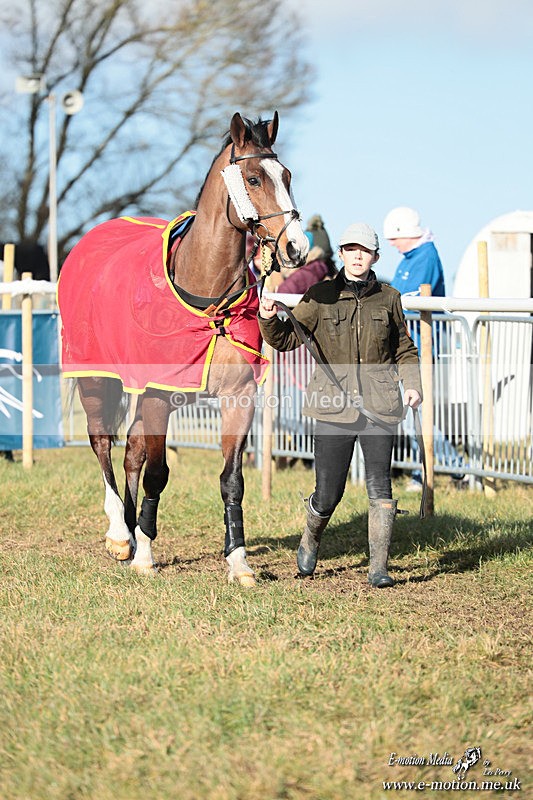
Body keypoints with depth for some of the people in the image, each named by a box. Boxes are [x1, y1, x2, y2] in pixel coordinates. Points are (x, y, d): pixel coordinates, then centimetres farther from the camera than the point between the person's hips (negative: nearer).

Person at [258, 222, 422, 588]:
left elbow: (405, 351, 14)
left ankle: (379, 567, 1)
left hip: (379, 403, 1)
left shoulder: (389, 298, 6)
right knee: (328, 494, 3)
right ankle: (311, 539, 35)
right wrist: (270, 320, -18)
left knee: (380, 485, -8)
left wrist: (412, 384, -1)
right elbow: (287, 339, 1)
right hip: (335, 403, -1)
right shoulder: (321, 296, 2)